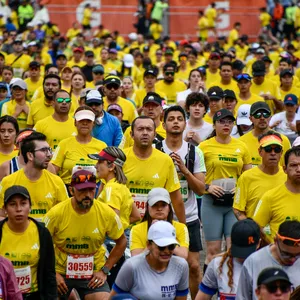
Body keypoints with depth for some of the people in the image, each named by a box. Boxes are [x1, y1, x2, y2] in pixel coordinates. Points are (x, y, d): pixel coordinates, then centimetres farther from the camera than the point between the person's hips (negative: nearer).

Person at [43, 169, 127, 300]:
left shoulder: (107, 213, -12)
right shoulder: (56, 213, -16)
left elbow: (121, 242, 3)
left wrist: (105, 270, -3)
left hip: (93, 273, 0)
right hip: (60, 272, 0)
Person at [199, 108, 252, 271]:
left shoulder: (241, 146, 9)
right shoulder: (205, 146, 0)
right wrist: (207, 187, -14)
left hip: (235, 202, 2)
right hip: (212, 202, -2)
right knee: (213, 250, 0)